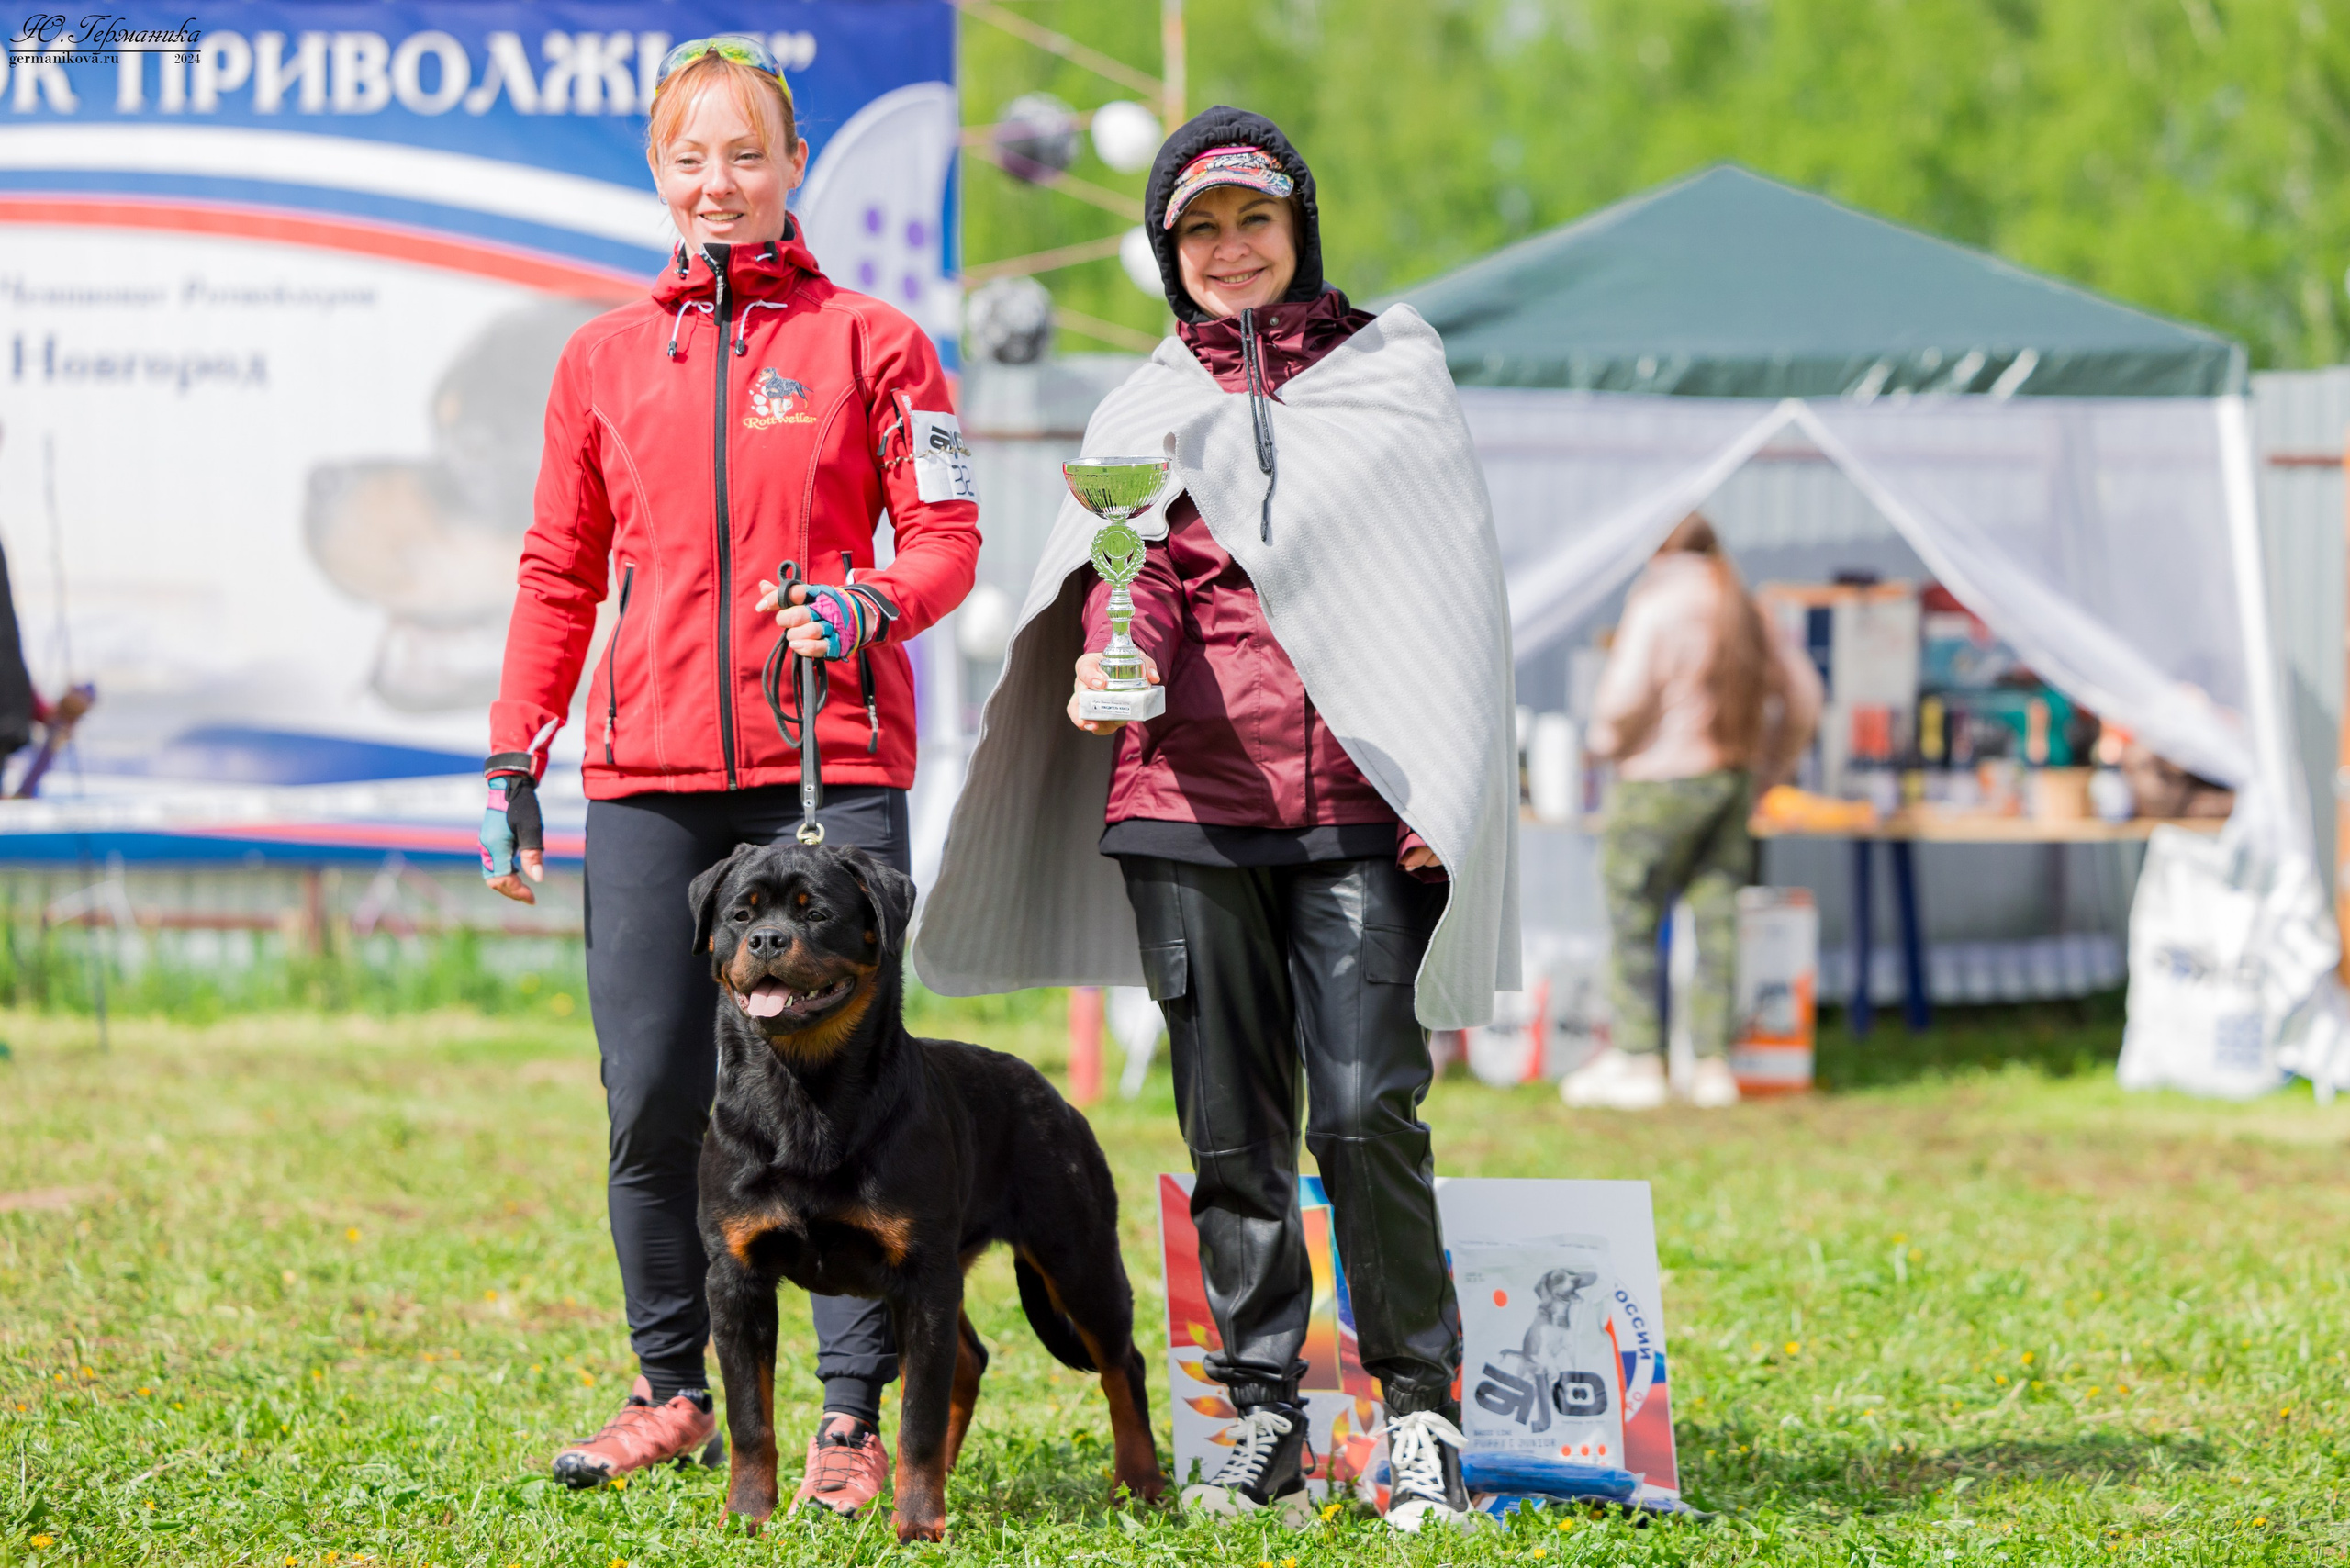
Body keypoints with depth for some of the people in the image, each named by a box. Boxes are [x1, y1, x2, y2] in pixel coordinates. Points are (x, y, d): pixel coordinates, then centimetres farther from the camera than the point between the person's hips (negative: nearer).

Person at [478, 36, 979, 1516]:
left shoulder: (869, 341, 6)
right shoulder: (605, 357, 14)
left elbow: (946, 540, 4)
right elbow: (560, 570, 17)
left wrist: (867, 604, -17)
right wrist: (514, 752, 11)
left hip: (830, 766, -3)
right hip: (649, 774, 3)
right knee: (653, 1099, 0)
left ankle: (855, 1419, -2)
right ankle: (675, 1391, 14)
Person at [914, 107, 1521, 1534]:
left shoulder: (1393, 370, 11)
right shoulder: (1148, 407, 15)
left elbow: (1453, 586, 7)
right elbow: (1128, 573, 1)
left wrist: (1447, 790, -3)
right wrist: (1112, 663, -23)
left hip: (1359, 801, -2)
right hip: (1189, 799, 2)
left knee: (1368, 1105, -11)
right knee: (1233, 1122, 3)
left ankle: (1423, 1416, -2)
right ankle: (1265, 1420, 10)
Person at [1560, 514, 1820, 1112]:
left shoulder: (1657, 606, -12)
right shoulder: (1742, 609, 11)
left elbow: (1626, 697, -21)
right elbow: (1800, 691, 15)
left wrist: (1605, 739, -1)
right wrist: (1767, 771, 21)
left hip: (1662, 779, -7)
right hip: (1732, 781, 7)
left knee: (1633, 921, 0)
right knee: (1716, 921, 8)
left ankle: (1637, 1060, 0)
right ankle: (1713, 1065, 8)